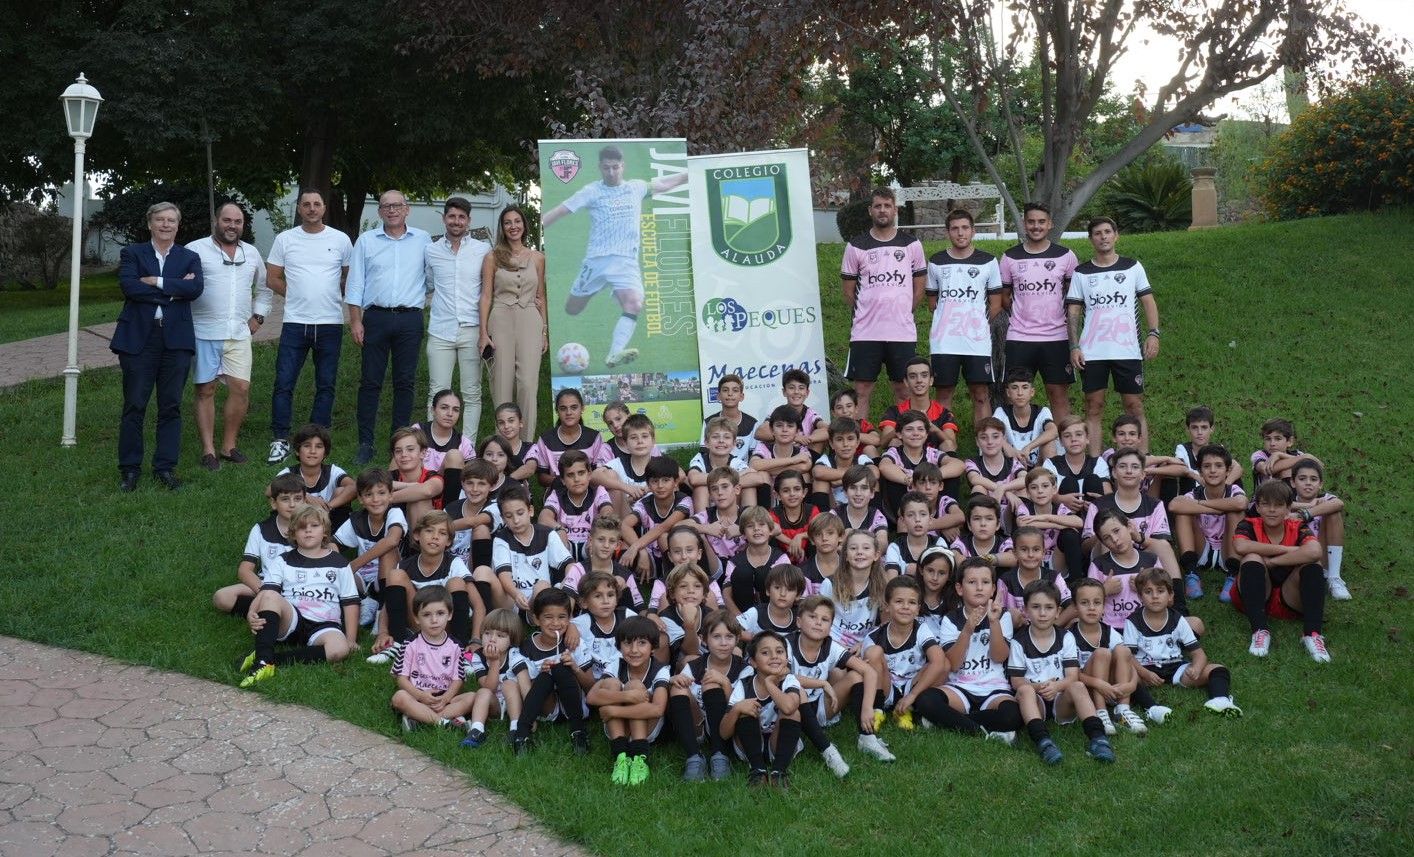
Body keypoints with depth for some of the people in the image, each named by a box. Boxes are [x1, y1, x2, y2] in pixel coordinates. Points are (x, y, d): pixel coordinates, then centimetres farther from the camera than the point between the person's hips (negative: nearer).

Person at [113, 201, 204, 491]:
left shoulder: (190, 258, 12)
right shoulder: (132, 254, 9)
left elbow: (195, 288, -8)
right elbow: (129, 287, -9)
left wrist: (156, 282, -11)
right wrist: (173, 290, -11)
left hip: (176, 339, 1)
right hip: (138, 337, -1)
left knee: (171, 406, 4)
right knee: (134, 406, 0)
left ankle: (165, 467, 12)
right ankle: (130, 469, 10)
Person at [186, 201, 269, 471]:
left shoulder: (251, 253, 14)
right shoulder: (196, 250, -1)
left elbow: (265, 288, 26)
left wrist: (258, 316, 15)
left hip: (239, 334, 4)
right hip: (204, 334, -4)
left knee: (241, 388, -2)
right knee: (206, 390, 1)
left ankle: (229, 446, 11)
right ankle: (208, 451, 6)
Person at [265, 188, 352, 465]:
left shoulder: (340, 240, 3)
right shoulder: (285, 239, 4)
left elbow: (350, 277, 13)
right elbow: (272, 279, 8)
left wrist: (330, 296, 5)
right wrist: (298, 296, 3)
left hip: (330, 323, 0)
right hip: (295, 323, 0)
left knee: (326, 385, 6)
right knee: (284, 382, -3)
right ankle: (280, 440, 5)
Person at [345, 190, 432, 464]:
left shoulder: (422, 240, 7)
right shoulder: (366, 241, 7)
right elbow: (355, 283, 6)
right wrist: (355, 321, 0)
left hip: (410, 320, 0)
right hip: (376, 317, 0)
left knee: (405, 382, 4)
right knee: (370, 382, 0)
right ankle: (365, 443, 5)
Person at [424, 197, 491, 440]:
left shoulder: (483, 250, 5)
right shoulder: (430, 250, 10)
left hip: (472, 330, -1)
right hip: (440, 331, 1)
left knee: (472, 394, 3)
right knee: (437, 393, 0)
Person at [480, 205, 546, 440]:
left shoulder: (537, 257, 11)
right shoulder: (492, 257, 6)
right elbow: (486, 295, 4)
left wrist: (545, 331, 13)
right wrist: (483, 331, -4)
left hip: (530, 322, 1)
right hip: (501, 321, -1)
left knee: (528, 384, -8)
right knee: (502, 384, -1)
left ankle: (527, 443, -2)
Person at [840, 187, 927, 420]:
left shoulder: (912, 245, 6)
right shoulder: (856, 246, 3)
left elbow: (919, 288, 12)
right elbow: (848, 290, 8)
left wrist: (902, 313, 9)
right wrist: (866, 315, 7)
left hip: (903, 332, 1)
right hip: (865, 333, -1)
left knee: (903, 389, 6)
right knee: (861, 390, -1)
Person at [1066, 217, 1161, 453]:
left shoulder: (1133, 267, 7)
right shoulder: (1081, 273, 7)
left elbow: (1148, 302, 6)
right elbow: (1073, 311, 5)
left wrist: (1153, 333, -8)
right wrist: (1074, 347, -5)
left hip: (1128, 351, 0)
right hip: (1092, 353, 0)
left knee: (1135, 407, 0)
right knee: (1093, 408, 2)